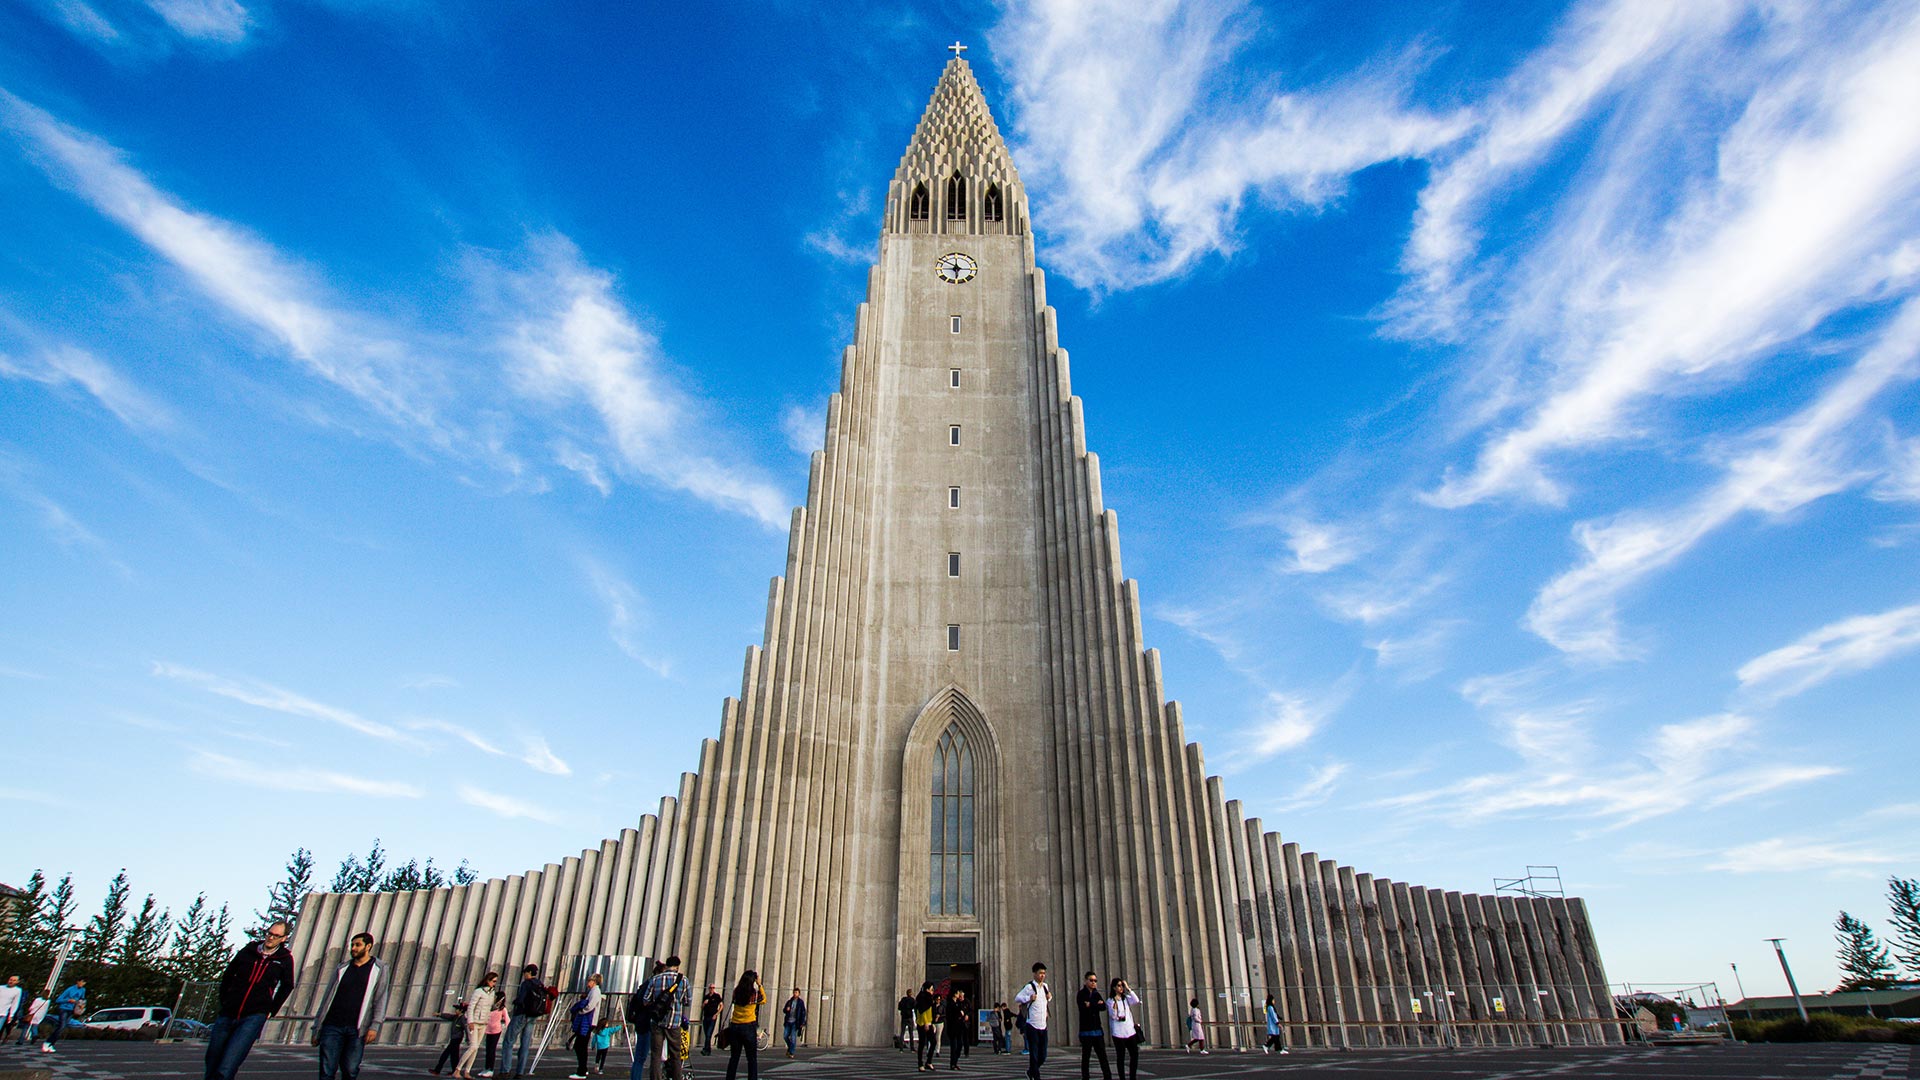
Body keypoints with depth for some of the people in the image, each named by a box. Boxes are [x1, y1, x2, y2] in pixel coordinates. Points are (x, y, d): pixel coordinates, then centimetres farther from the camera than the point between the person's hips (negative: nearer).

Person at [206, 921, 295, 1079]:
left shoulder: (285, 958, 2)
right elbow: (227, 976, 19)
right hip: (227, 1015, 4)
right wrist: (224, 1001, 11)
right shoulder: (248, 951, 7)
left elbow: (287, 986, 13)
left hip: (253, 1018, -4)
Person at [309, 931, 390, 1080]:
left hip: (357, 1029, -2)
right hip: (332, 1026, 2)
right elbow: (327, 999, 18)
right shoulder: (342, 968, 15)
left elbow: (380, 999, 0)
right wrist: (316, 1029, 13)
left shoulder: (379, 969, 7)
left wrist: (375, 1026, -11)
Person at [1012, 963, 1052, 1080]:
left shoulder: (1045, 986, 11)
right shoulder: (1029, 987, -9)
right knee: (1034, 1055, -4)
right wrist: (1029, 998, -19)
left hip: (1043, 1026, 6)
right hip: (1032, 1026, -6)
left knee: (1043, 1056, 10)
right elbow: (1017, 998, -6)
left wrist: (1050, 997, 8)